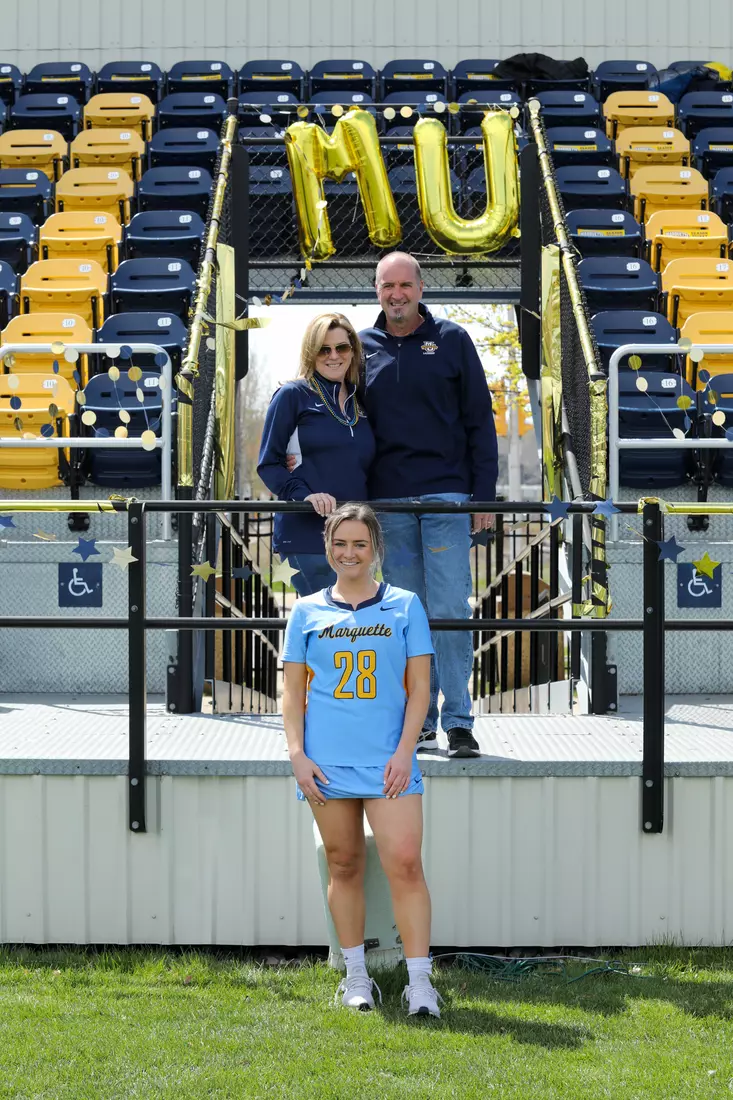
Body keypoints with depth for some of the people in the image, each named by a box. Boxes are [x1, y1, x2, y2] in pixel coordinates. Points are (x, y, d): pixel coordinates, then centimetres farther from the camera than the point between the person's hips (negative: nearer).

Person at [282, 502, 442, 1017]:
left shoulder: (405, 606, 6)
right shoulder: (307, 612, 9)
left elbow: (419, 687, 4)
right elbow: (293, 691, 9)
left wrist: (404, 751, -6)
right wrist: (297, 754, -2)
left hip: (388, 761, -1)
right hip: (327, 762, 2)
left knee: (405, 863, -11)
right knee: (344, 866, 7)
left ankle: (420, 981, -7)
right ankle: (356, 975, 18)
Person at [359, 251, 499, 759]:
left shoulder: (452, 340, 4)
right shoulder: (362, 348, 10)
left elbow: (479, 421, 4)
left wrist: (484, 494, -2)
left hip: (447, 496, -2)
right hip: (389, 502, 3)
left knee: (450, 609, -8)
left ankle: (459, 721, -4)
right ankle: (420, 720, 12)